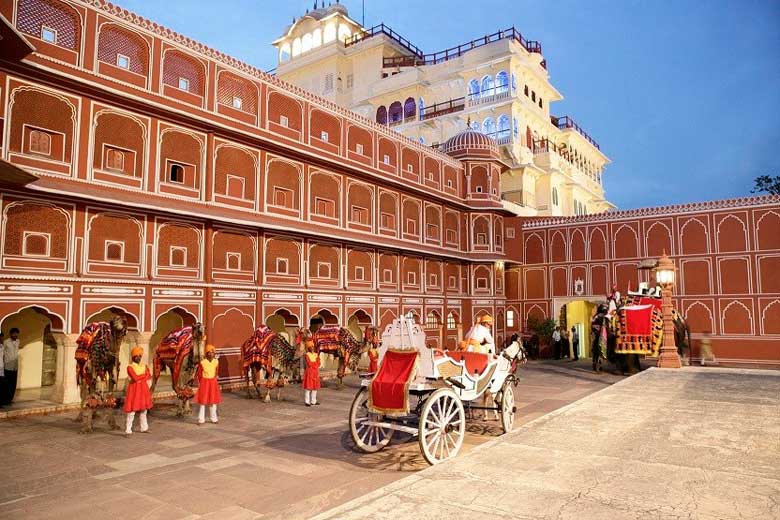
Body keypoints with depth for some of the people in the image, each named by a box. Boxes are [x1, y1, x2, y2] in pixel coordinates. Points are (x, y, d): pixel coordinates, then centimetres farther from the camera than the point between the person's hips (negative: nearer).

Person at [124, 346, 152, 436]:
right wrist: (145, 375, -7)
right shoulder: (130, 367, -7)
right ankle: (128, 431, -3)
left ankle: (144, 428, 23)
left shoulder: (144, 366, 10)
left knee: (143, 410, 13)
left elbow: (149, 376, -1)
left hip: (143, 389, 6)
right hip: (134, 389, -6)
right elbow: (135, 378, -19)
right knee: (131, 411, -8)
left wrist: (140, 378, -14)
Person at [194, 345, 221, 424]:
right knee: (203, 401, 1)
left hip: (213, 382, 4)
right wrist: (199, 383, -5)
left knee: (213, 400, 10)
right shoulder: (202, 363, -15)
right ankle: (201, 419, 10)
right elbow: (197, 374, -5)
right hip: (204, 382, -3)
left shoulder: (216, 362, -3)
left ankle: (213, 418, 21)